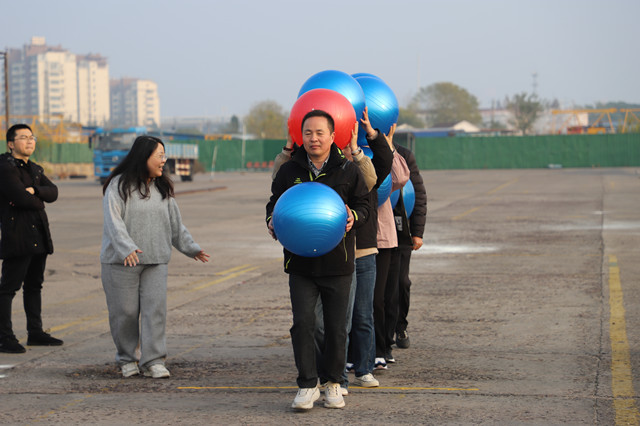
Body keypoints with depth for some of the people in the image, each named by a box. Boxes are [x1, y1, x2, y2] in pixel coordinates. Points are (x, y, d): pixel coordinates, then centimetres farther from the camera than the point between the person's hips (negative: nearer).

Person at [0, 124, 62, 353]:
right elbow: (22, 198, -21)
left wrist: (35, 191, -14)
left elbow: (53, 192, 4)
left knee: (34, 285, 15)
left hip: (39, 237, 9)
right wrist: (39, 202, -2)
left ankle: (35, 332, 23)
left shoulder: (35, 170, 18)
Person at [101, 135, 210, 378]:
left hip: (156, 261, 5)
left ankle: (153, 361, -3)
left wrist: (190, 247, 21)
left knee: (156, 308, -6)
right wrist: (126, 248, -29)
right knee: (125, 311, 1)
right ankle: (126, 359, 19)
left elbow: (174, 222, 21)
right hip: (122, 261, -4)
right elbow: (114, 221, -16)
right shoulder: (119, 185, -6)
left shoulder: (162, 188, 13)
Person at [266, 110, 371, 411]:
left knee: (336, 327, 7)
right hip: (300, 262, 1)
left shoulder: (348, 171, 1)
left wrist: (353, 216, -16)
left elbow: (364, 205, 5)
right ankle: (307, 386, 3)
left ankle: (334, 383, 22)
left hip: (337, 262, -1)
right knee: (302, 323, -6)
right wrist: (272, 220, -6)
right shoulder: (289, 171, 4)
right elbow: (275, 202, 14)